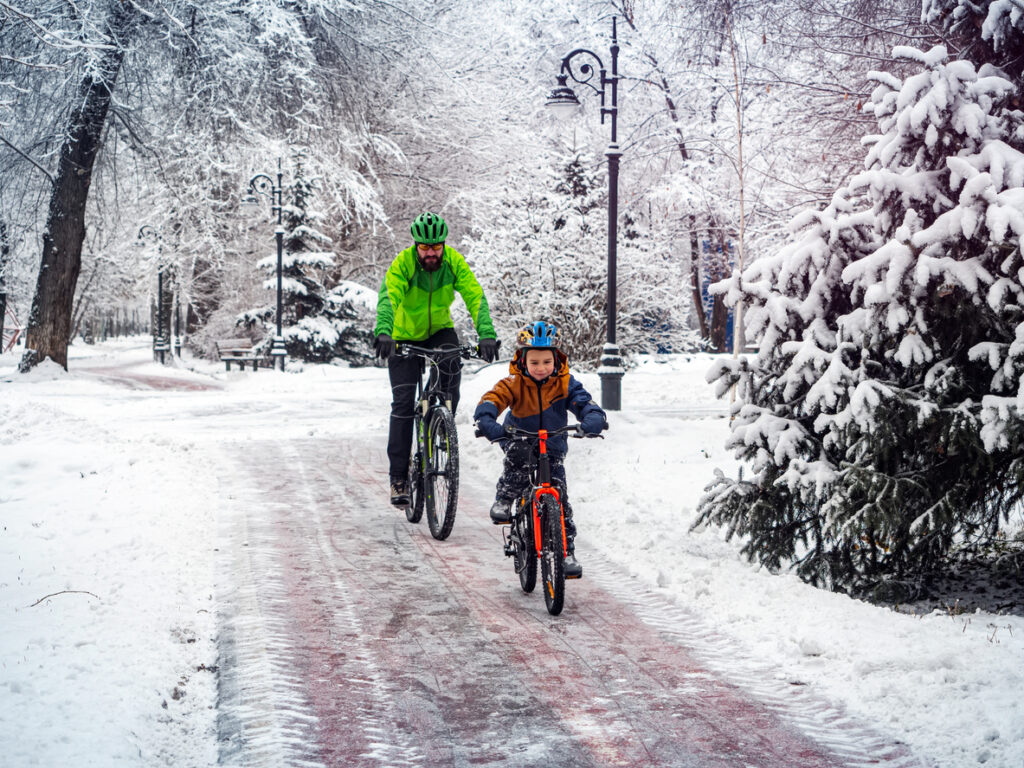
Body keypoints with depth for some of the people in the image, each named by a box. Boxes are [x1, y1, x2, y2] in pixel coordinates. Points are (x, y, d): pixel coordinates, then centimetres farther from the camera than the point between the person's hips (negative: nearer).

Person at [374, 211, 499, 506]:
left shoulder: (454, 262, -18)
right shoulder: (403, 263, -25)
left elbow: (476, 297, -27)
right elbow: (388, 297, -39)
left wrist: (487, 334, -43)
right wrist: (383, 332, -58)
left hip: (439, 330, 2)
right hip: (405, 336, -2)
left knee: (452, 364, -30)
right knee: (403, 402, -10)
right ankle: (398, 477, -3)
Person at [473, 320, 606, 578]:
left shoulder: (565, 383, -11)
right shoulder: (514, 383, -16)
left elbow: (583, 402, -21)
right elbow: (491, 400, -27)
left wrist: (594, 419, -44)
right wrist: (487, 423, -49)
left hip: (552, 448, 1)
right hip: (519, 439, -1)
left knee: (559, 499, -8)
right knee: (519, 455, -37)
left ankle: (566, 552, 1)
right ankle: (503, 501, -16)